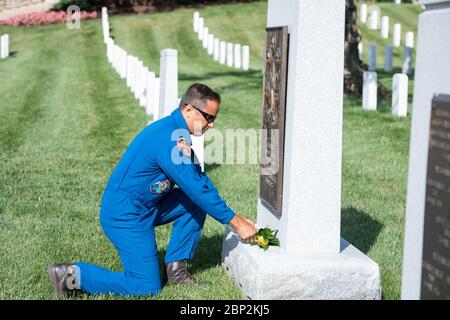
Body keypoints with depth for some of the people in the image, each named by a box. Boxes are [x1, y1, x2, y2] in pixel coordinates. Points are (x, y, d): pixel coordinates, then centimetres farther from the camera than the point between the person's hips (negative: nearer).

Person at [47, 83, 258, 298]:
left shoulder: (175, 131, 8)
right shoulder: (169, 138, -24)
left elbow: (198, 180, 13)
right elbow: (195, 188, -24)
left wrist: (235, 218, 7)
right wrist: (235, 222, -16)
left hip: (144, 207, 10)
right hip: (125, 216, -10)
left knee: (197, 203, 4)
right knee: (148, 287, -7)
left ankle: (174, 268, 8)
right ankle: (73, 275, -3)